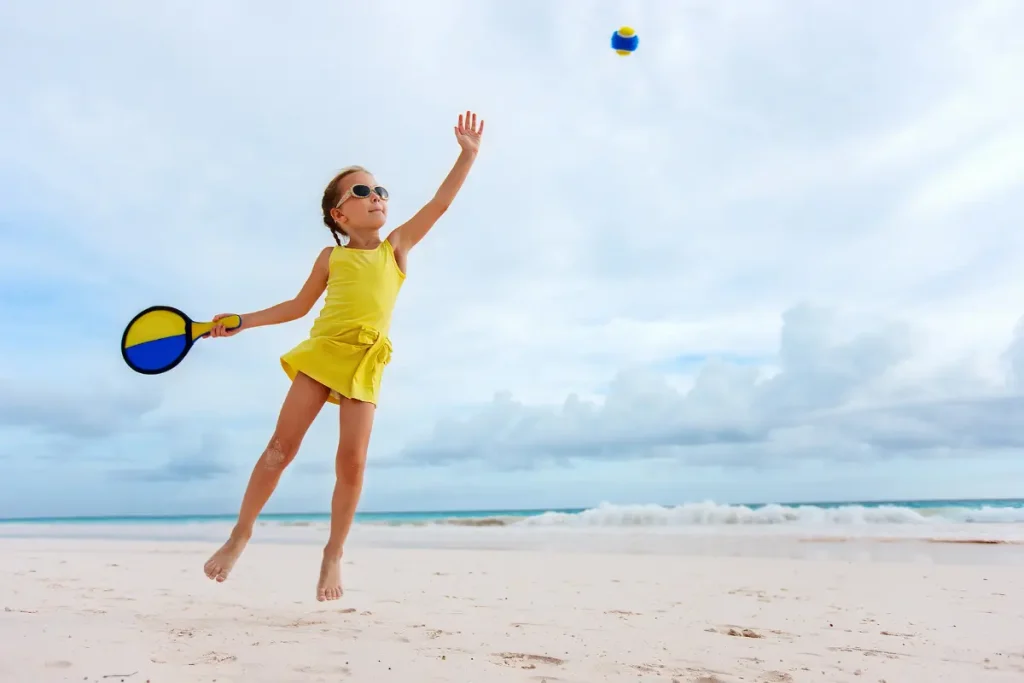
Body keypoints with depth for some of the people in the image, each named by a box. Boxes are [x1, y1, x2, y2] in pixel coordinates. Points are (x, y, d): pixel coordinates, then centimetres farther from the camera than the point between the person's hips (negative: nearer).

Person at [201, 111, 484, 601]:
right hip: (321, 352, 1)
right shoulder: (331, 257, 13)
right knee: (282, 445, -3)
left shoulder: (397, 246, 13)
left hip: (365, 362, 0)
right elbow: (298, 306, 21)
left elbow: (440, 203, 9)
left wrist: (467, 155, 6)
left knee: (351, 462, -5)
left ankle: (333, 553, 11)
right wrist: (243, 321, 14)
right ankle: (241, 533, 13)